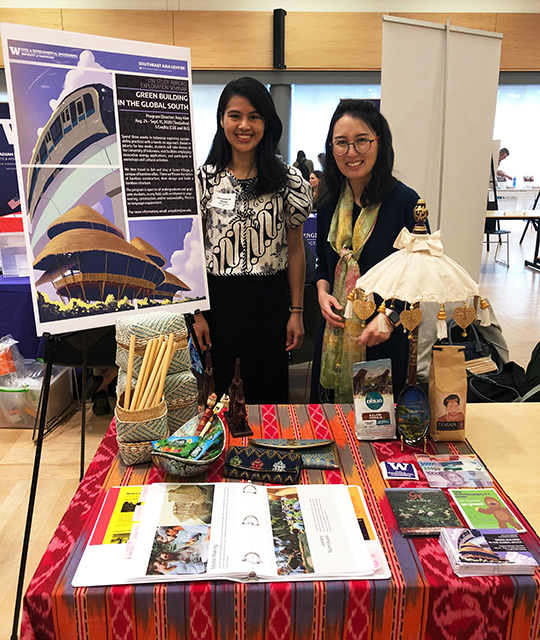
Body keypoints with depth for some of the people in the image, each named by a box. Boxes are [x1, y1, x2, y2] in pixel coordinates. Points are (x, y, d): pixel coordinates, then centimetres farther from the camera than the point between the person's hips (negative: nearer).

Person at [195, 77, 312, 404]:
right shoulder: (203, 178, 0)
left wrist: (297, 312, 0)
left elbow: (295, 248, 2)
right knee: (215, 390, 12)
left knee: (268, 391, 12)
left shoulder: (288, 180, 0)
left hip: (270, 300, 0)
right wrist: (196, 312, -3)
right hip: (217, 299, 0)